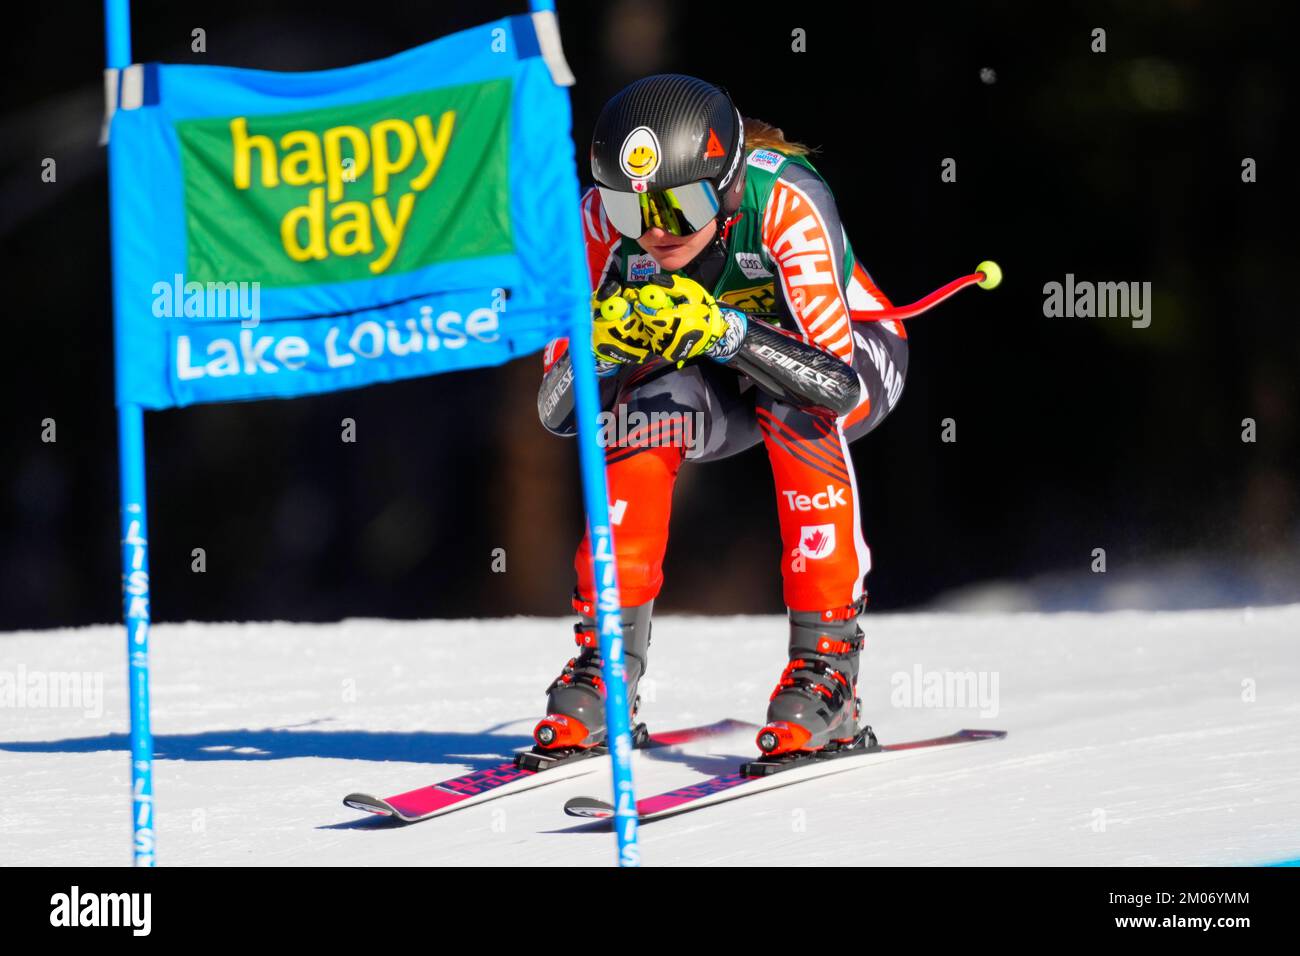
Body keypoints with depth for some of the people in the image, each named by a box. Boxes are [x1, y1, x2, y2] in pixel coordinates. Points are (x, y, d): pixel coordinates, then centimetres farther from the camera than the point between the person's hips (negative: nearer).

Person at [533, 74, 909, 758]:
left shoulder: (785, 202, -35)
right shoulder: (604, 218, -25)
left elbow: (839, 384, -41)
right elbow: (557, 410, -21)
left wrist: (725, 331, -54)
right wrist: (598, 344, -42)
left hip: (853, 349, -3)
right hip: (719, 376, 3)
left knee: (793, 401, -35)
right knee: (653, 404, -29)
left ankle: (827, 666, -30)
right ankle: (603, 664, -20)